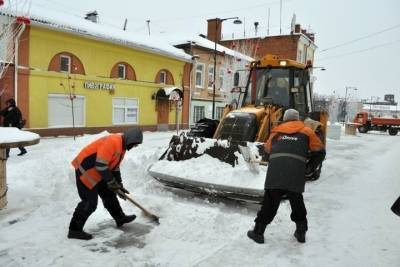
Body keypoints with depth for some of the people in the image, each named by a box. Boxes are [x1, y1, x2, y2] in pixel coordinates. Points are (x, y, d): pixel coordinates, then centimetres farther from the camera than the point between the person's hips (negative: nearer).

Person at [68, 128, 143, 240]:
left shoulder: (122, 146, 8)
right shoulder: (112, 141, -25)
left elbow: (115, 167, 17)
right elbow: (101, 165, -28)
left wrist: (119, 185, 14)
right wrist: (113, 183, -19)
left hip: (97, 171, 10)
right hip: (85, 170, -10)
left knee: (109, 194, 17)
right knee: (90, 202, -8)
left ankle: (120, 218, 32)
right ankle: (74, 230, 4)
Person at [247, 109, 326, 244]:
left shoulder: (277, 131, 22)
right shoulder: (306, 131, 18)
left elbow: (267, 148, 31)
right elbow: (320, 152, 17)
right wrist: (309, 166, 28)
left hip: (275, 173, 1)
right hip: (296, 174, 0)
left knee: (269, 203, 10)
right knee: (297, 203, 20)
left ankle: (258, 232, 15)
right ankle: (301, 232, 31)